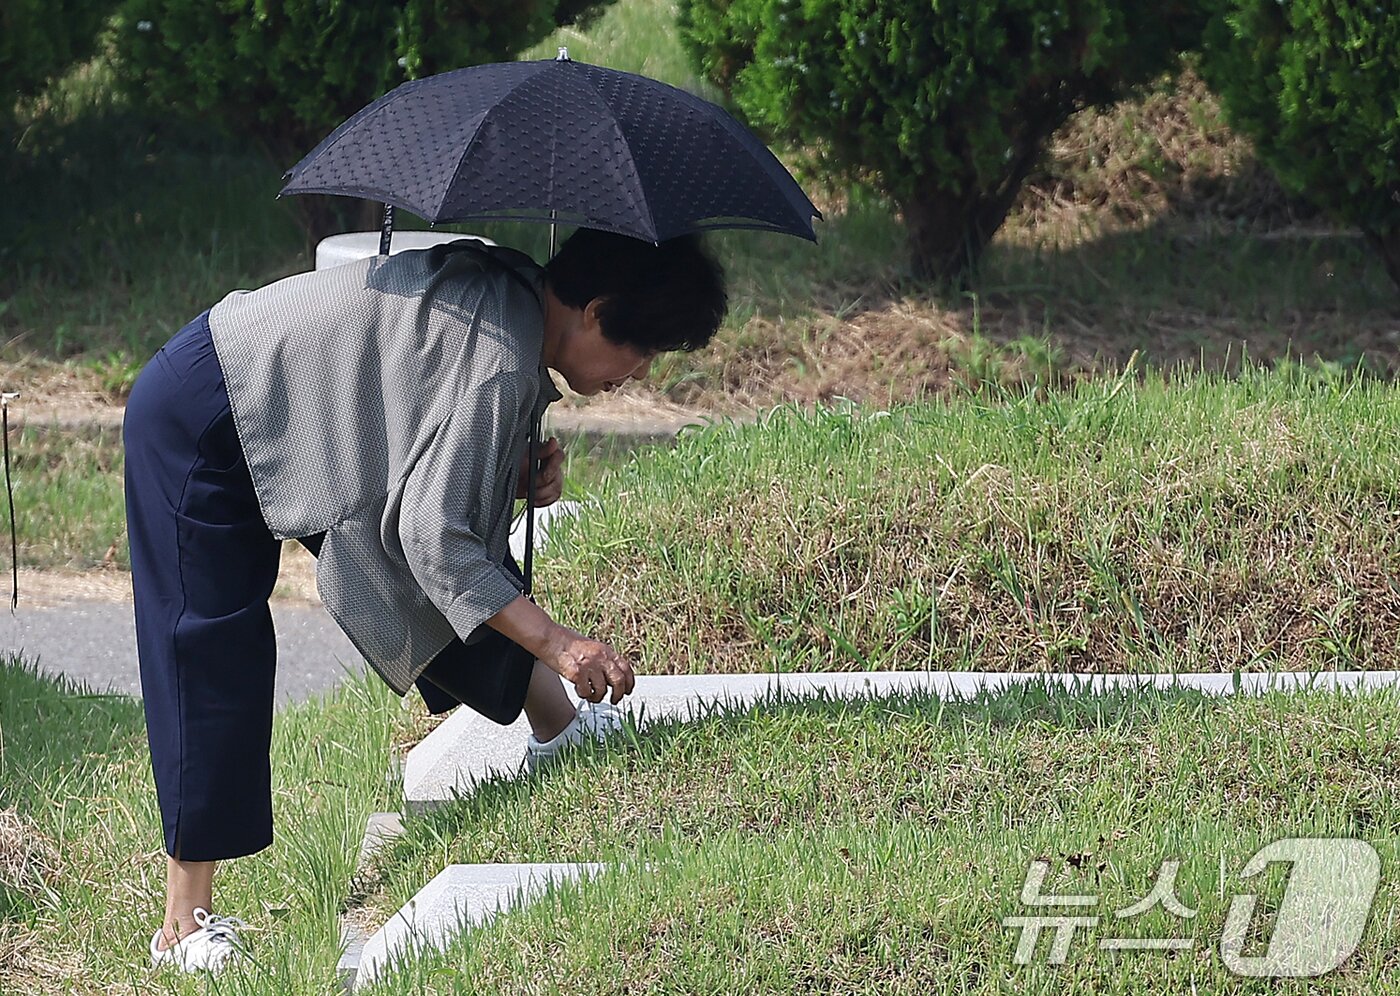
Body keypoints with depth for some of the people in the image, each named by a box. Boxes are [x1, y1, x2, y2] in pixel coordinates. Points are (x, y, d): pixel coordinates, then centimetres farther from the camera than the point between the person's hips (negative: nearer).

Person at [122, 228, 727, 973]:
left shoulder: (512, 294, -1)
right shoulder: (502, 358, -29)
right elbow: (432, 535, -32)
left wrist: (522, 478, -6)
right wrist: (555, 643, -31)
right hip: (198, 427, -10)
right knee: (214, 662, -8)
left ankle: (558, 727, 23)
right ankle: (185, 924, -5)